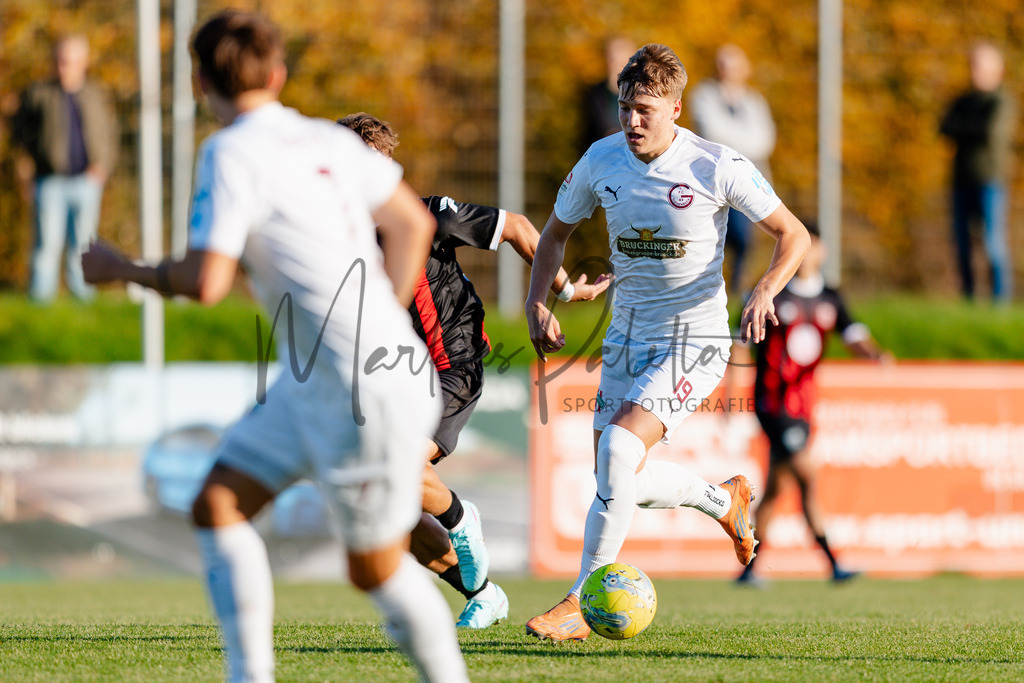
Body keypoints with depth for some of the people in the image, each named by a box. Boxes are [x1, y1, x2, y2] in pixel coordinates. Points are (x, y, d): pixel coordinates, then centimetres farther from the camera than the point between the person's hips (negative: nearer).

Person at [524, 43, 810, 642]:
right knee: (620, 478, 6)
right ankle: (724, 500, 37)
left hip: (693, 338, -6)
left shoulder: (717, 167, -14)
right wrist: (537, 302, -1)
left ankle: (582, 605, -17)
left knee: (618, 449, -24)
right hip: (628, 334, 6)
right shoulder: (602, 160, -2)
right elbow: (557, 232, 15)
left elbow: (794, 236, -7)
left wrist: (765, 293, -25)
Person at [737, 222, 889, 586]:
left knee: (774, 487, 10)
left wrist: (874, 352, -24)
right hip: (772, 401, -6)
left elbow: (853, 337, -1)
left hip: (802, 402, 6)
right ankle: (833, 565, -15)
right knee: (805, 475, -15)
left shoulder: (830, 300, 8)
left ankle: (749, 568, 18)